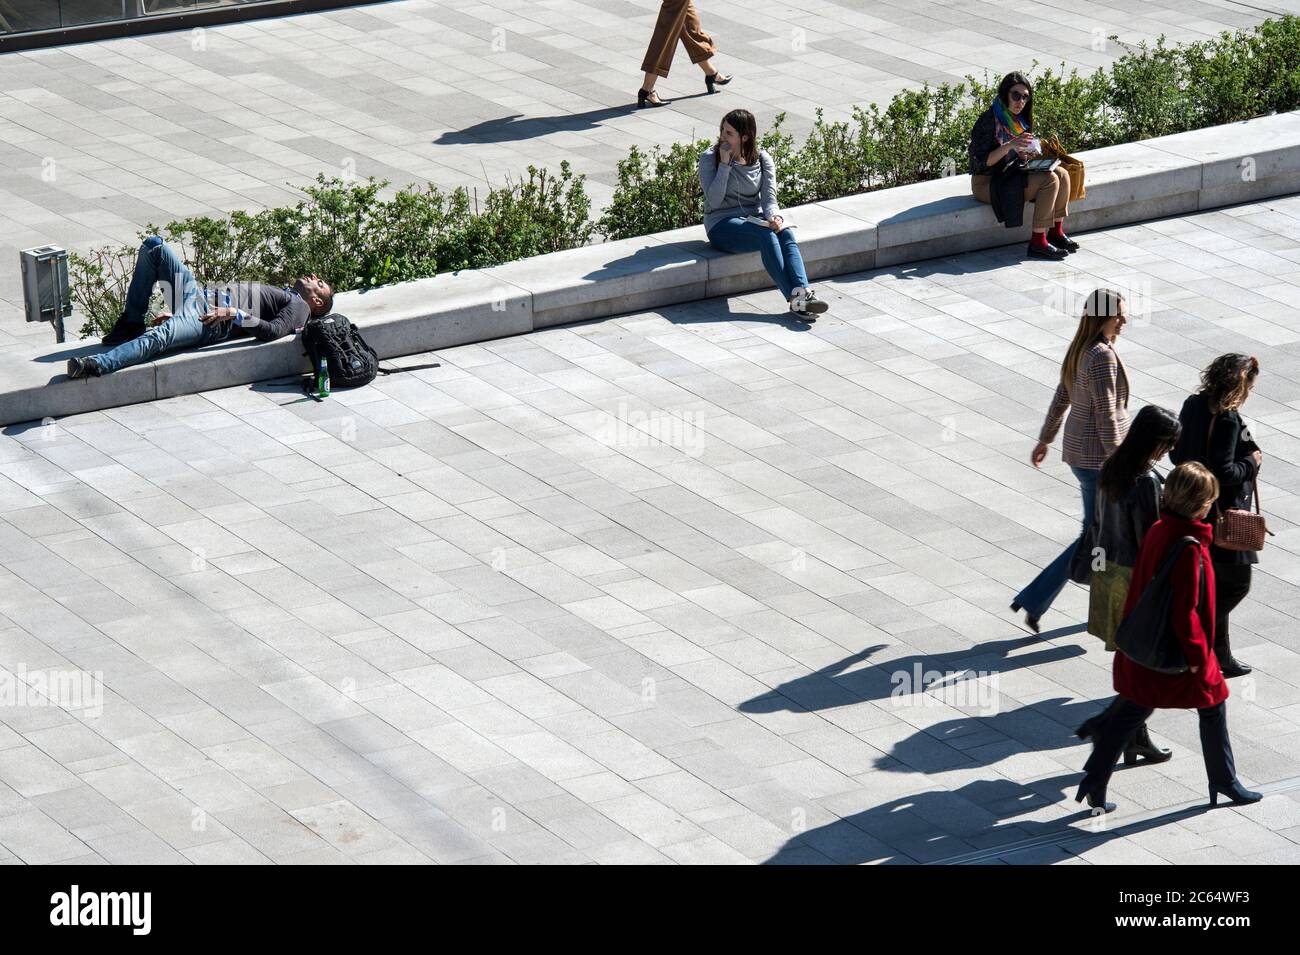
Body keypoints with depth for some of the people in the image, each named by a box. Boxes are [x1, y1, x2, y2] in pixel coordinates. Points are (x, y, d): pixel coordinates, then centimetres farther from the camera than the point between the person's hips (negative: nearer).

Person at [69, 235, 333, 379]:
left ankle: (97, 366, -55)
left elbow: (272, 330, -15)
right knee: (154, 246, -1)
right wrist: (174, 314, 21)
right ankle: (132, 324, -3)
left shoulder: (298, 306, 9)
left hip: (211, 323, -10)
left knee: (160, 335, -39)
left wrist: (233, 314, -22)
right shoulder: (279, 294, 36)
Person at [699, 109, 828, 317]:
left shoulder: (762, 159, 7)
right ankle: (794, 299, -42)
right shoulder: (710, 158, -2)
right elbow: (714, 201, -14)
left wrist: (774, 217, -25)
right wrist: (725, 164, -18)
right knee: (767, 236, -32)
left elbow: (769, 197, -3)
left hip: (755, 218, 4)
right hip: (722, 223, -4)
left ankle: (802, 291, -47)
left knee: (786, 233, -29)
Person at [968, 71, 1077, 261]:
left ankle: (1056, 232, 2)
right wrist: (1010, 145, -31)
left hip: (1011, 174, 9)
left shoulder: (1018, 119, 8)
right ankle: (1037, 243, -22)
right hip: (987, 183, -9)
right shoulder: (988, 121, -18)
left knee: (1062, 174, -5)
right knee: (1049, 180, -22)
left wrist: (1026, 154, -7)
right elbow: (981, 162, -22)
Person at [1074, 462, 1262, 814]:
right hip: (1177, 650, -8)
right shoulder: (1189, 549, -25)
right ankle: (1224, 782, 26)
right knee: (1213, 707, 12)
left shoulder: (1158, 531, -1)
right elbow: (1185, 610, -25)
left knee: (1130, 712, 14)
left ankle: (1095, 782, 12)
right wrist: (1197, 655, -15)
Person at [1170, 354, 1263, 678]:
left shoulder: (1193, 405, 1)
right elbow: (1224, 473, -26)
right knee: (1238, 583, 5)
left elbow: (1176, 455, 9)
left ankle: (1221, 657, 26)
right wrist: (1252, 463, -10)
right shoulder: (1227, 420, -25)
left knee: (1216, 586, 18)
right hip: (1222, 515, -9)